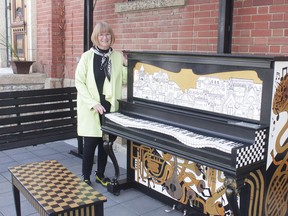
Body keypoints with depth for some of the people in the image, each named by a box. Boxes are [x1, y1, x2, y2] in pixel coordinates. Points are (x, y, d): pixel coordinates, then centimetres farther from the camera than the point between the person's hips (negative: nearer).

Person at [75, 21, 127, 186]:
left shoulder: (118, 56, 3)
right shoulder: (87, 56, -5)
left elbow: (125, 81, 4)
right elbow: (79, 83, -8)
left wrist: (125, 65, -11)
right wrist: (93, 103, -15)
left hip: (109, 106, 3)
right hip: (90, 108, -3)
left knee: (105, 142, 12)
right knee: (90, 143, 1)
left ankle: (101, 174, 29)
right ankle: (86, 177, 19)